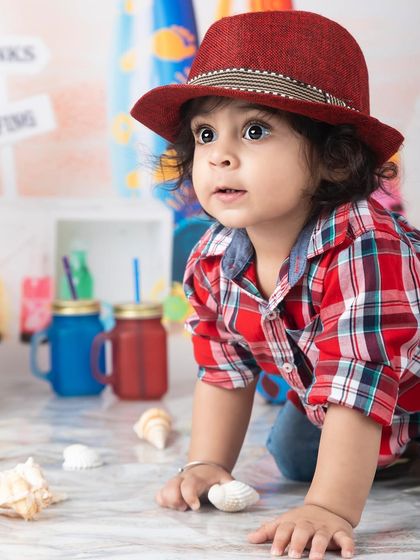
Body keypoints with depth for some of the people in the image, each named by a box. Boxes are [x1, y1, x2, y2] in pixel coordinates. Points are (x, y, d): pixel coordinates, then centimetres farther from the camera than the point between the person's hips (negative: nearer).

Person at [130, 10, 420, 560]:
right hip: (324, 403, 6)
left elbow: (358, 383, -46)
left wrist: (329, 508, -50)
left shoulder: (367, 246, -43)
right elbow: (224, 371, -7)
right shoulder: (213, 263, -19)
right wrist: (207, 466, -14)